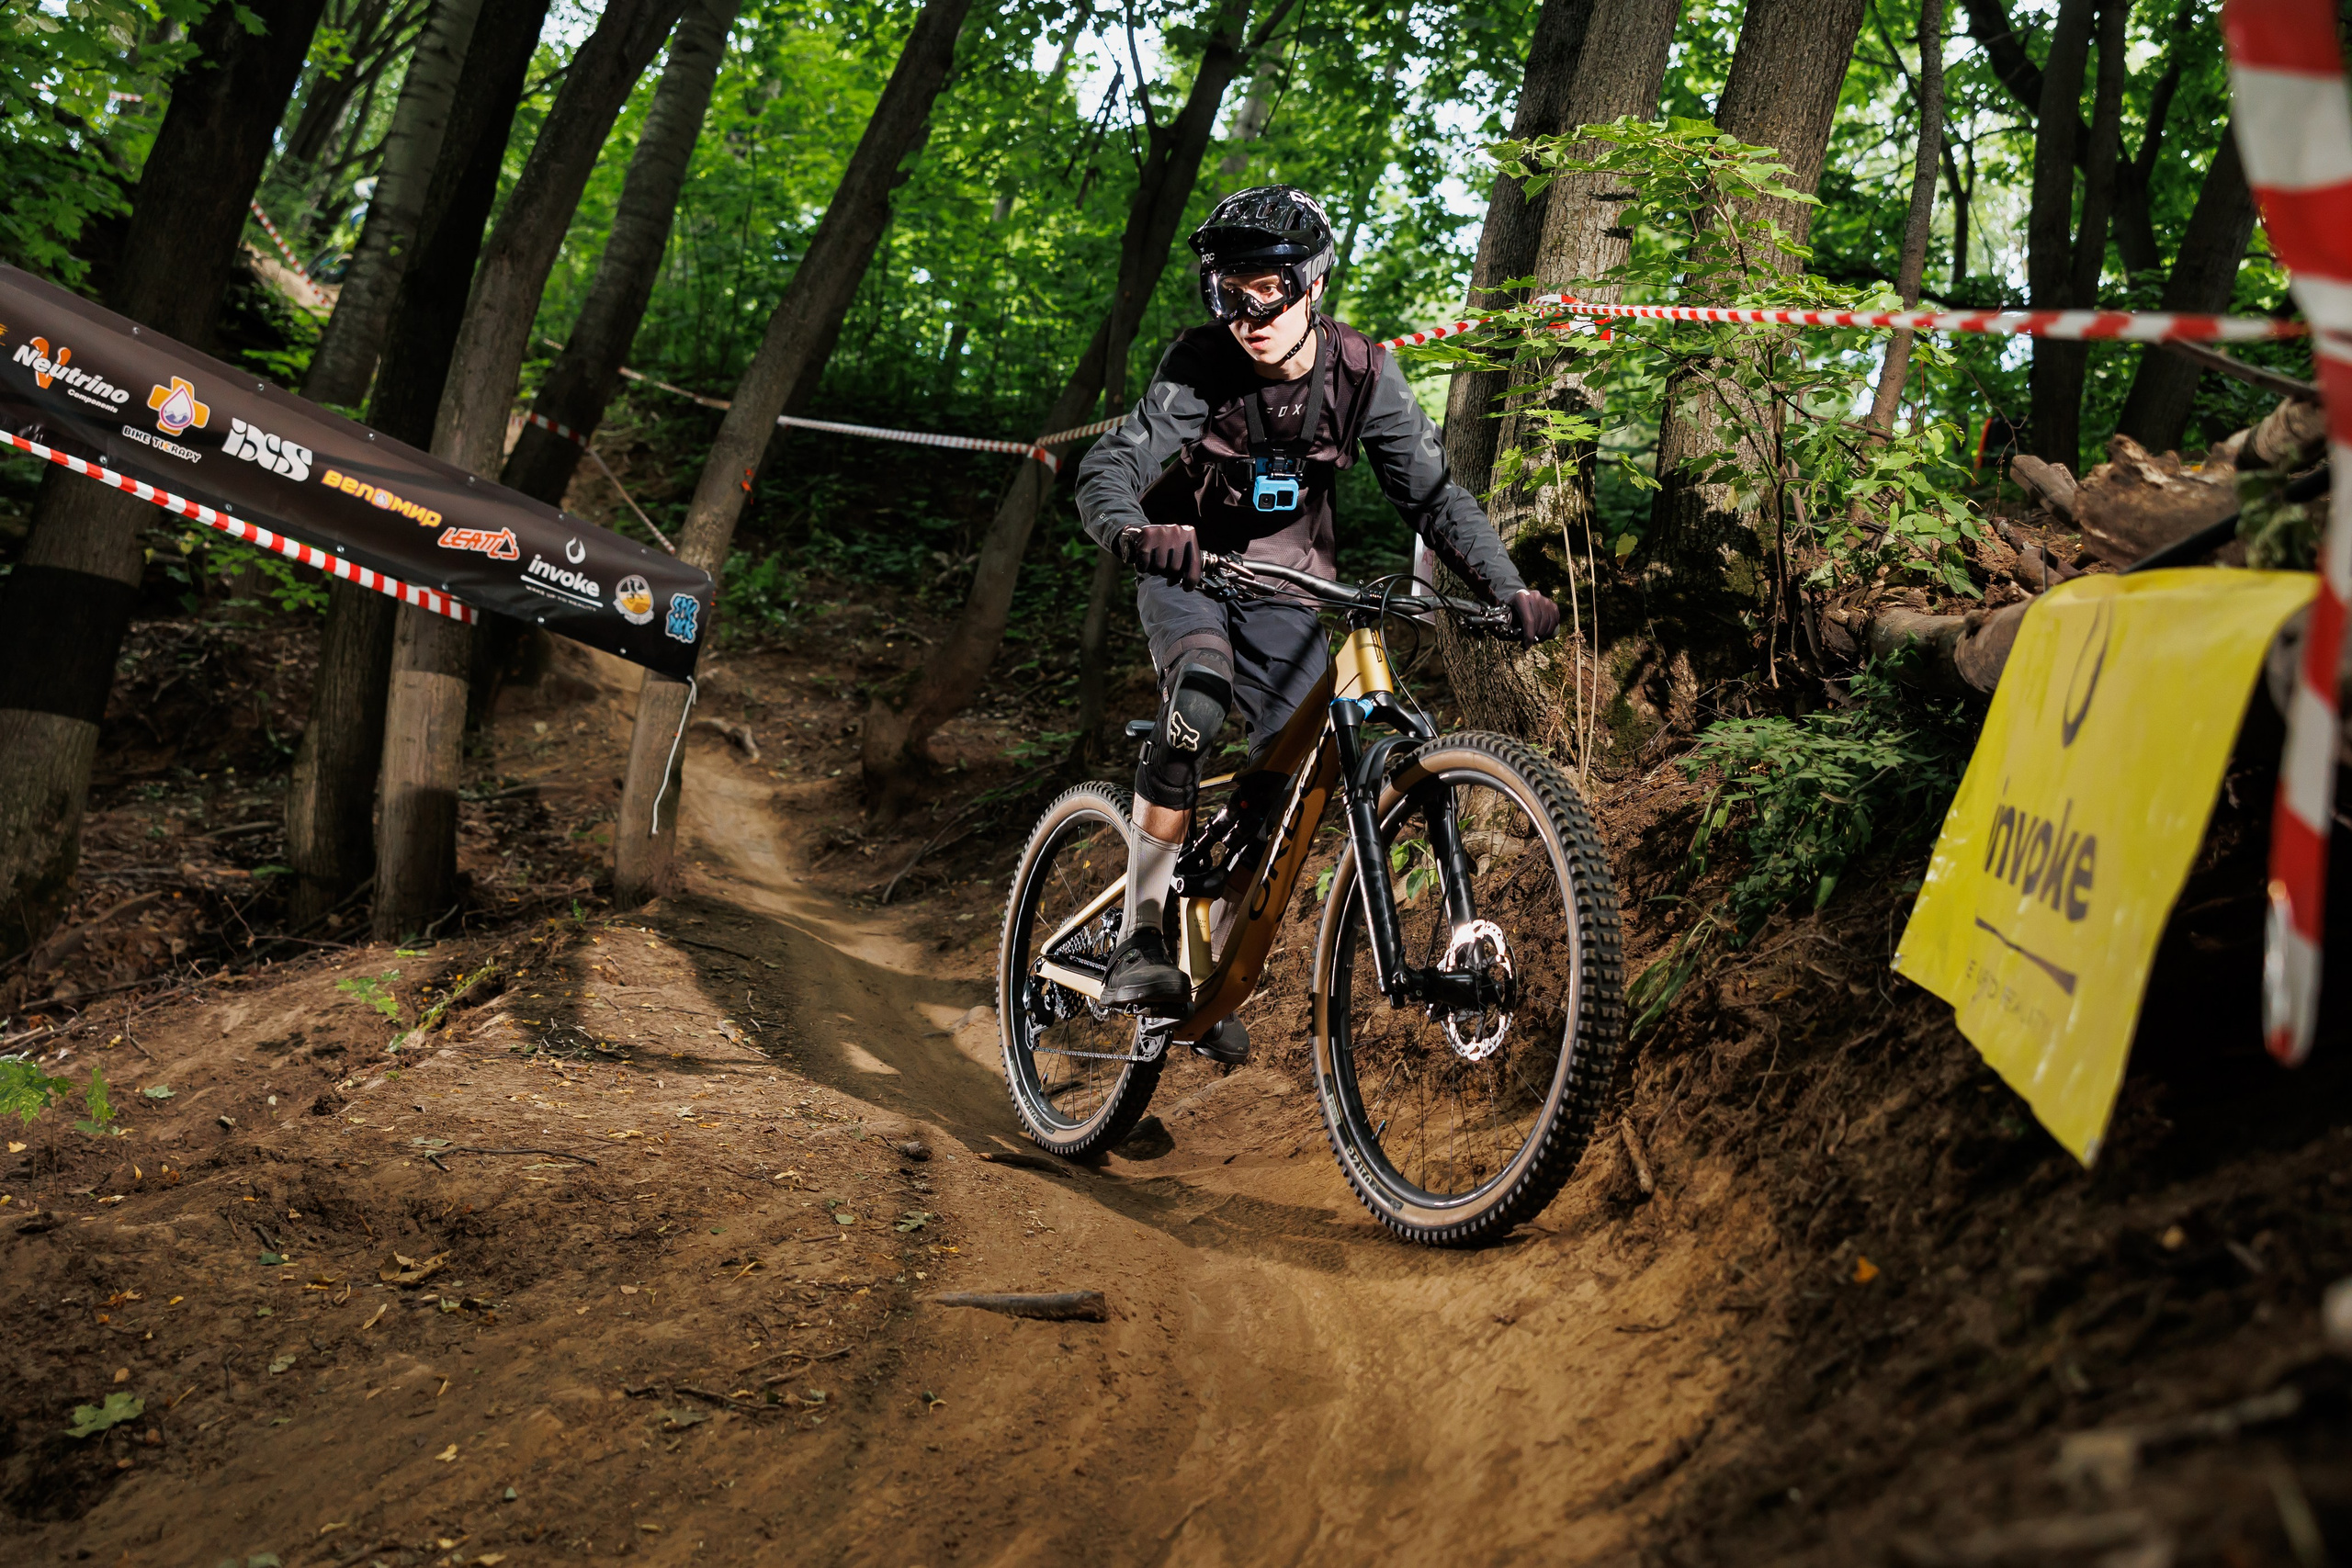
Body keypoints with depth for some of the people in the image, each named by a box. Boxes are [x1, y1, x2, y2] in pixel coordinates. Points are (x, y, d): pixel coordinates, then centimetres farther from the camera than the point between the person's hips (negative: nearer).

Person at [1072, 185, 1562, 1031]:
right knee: (1200, 693, -34)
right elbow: (1107, 467, -30)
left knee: (1290, 771, -8)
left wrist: (1507, 588, -27)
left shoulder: (1361, 374, -15)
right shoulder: (1200, 366, -21)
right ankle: (1139, 939, -30)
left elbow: (1433, 492, -13)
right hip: (1189, 572, -3)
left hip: (1285, 592, 3)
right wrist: (1132, 532, -53)